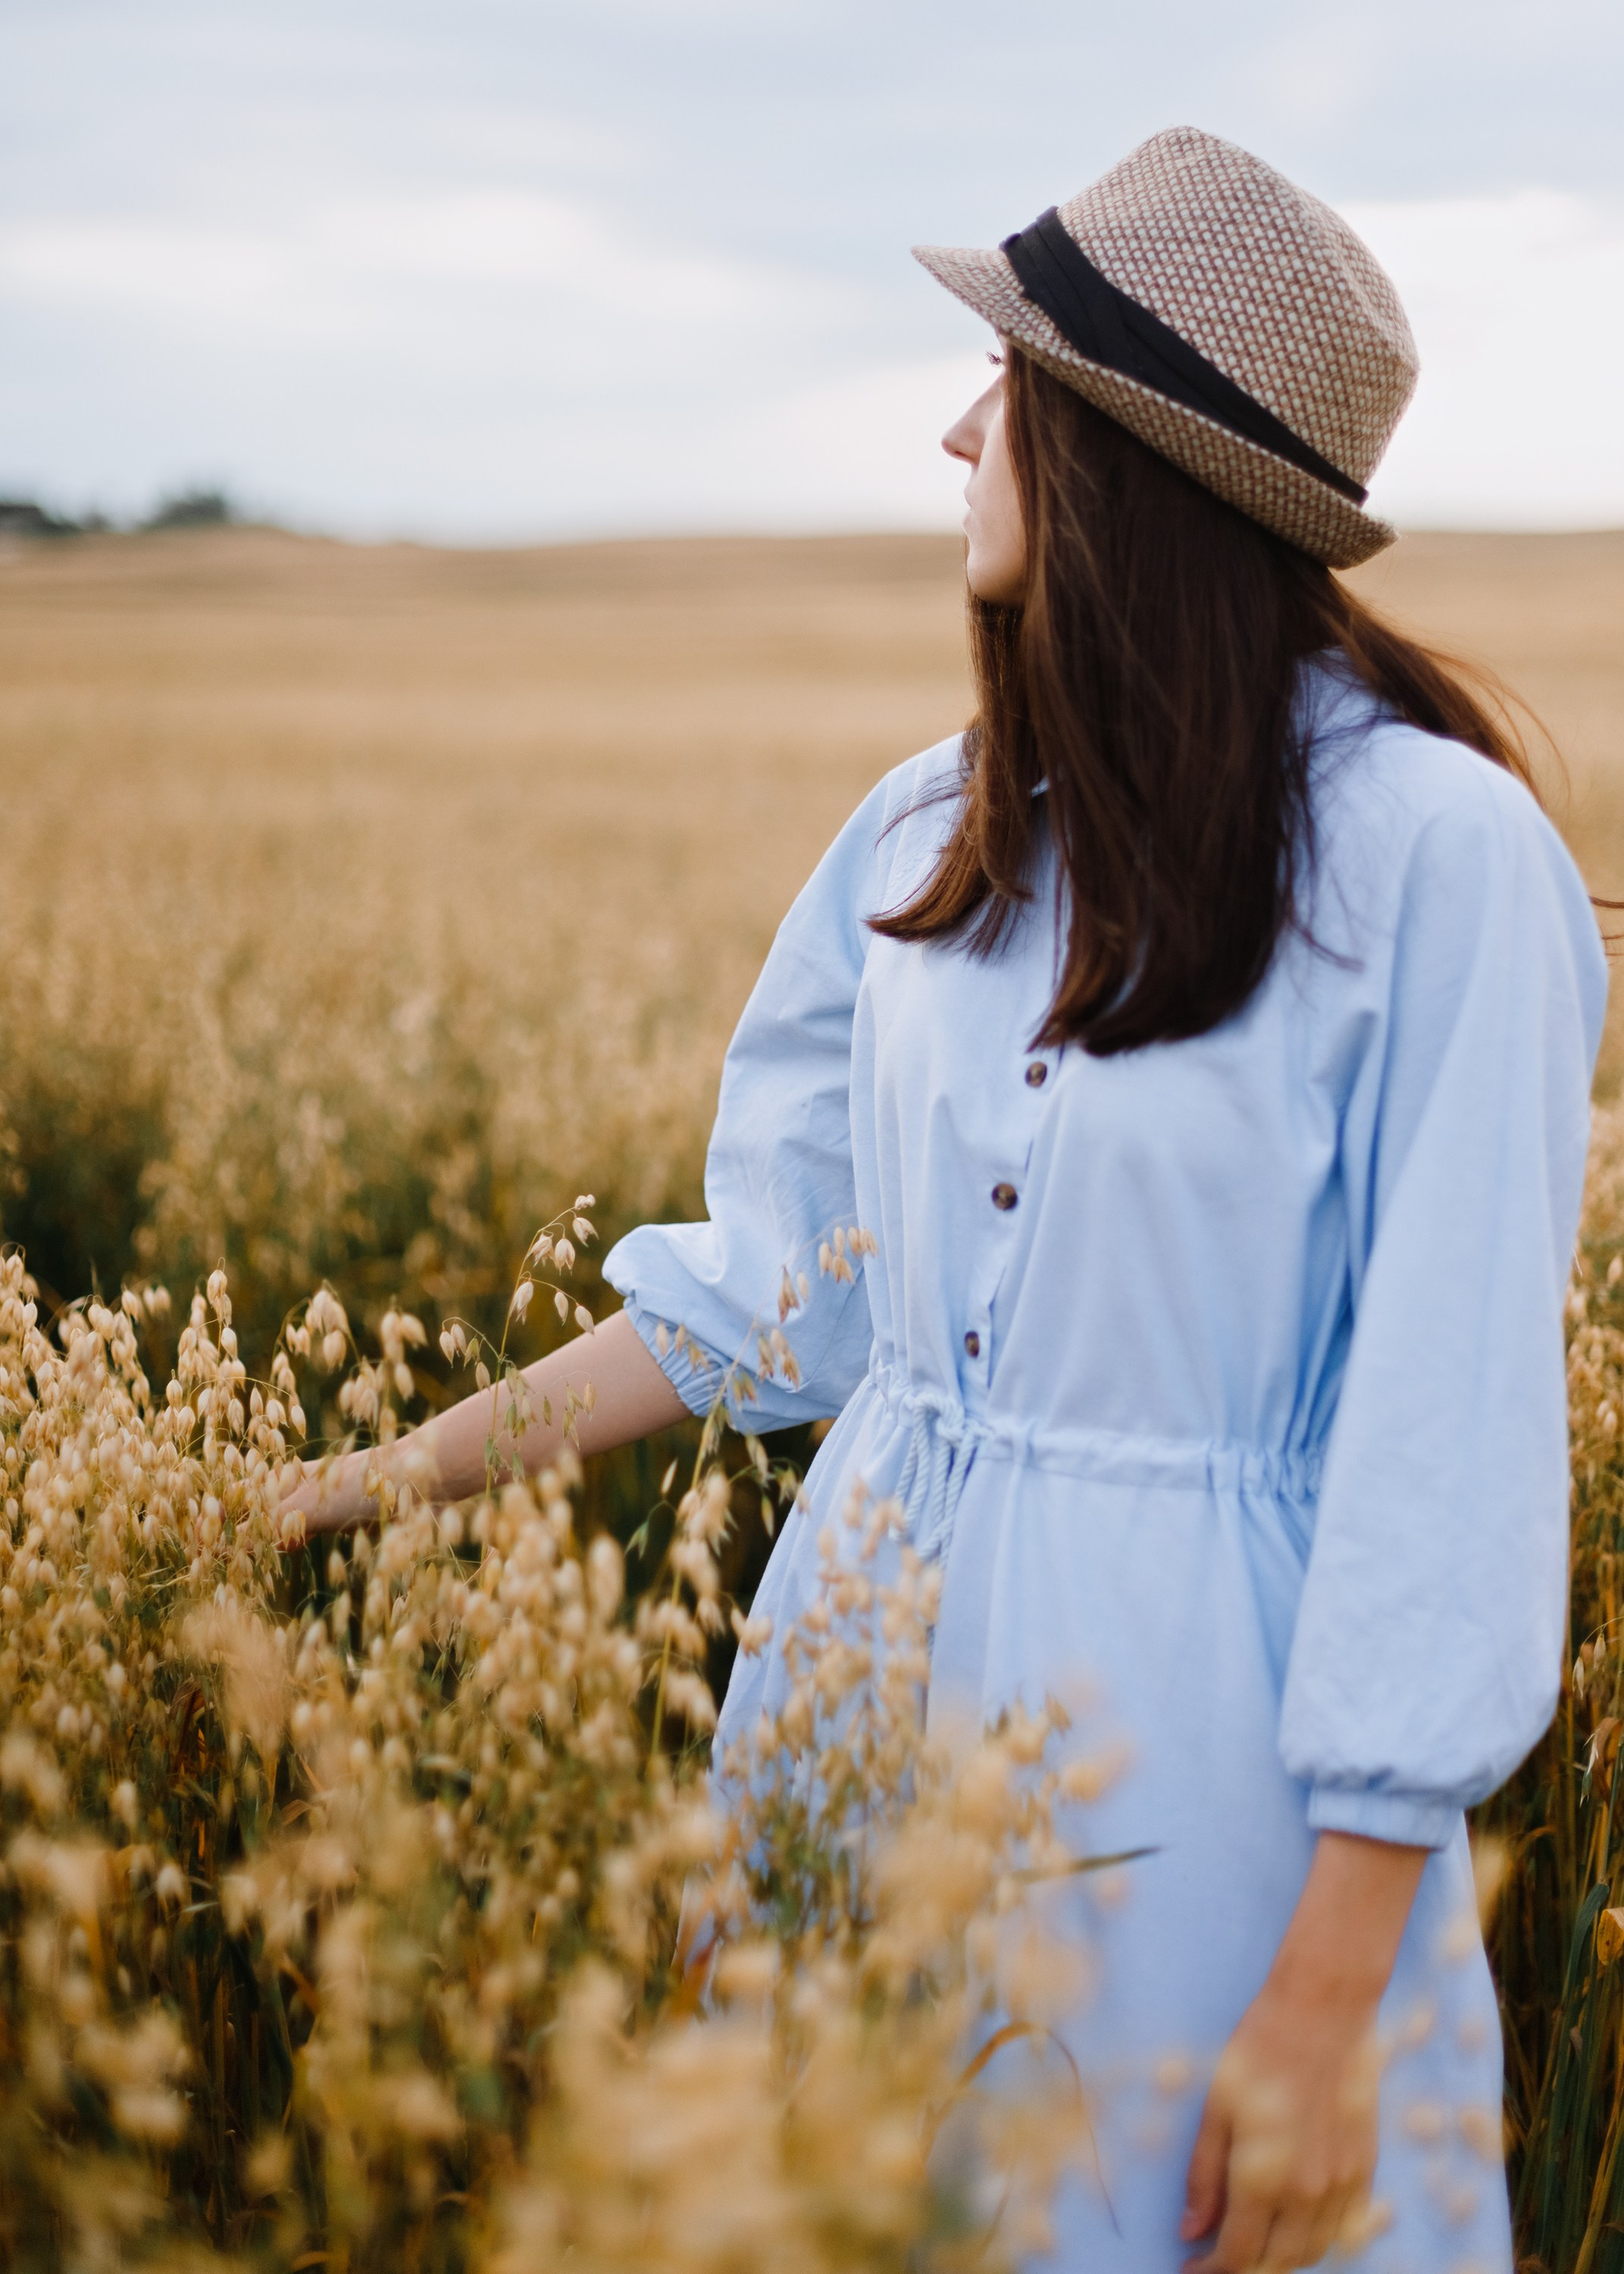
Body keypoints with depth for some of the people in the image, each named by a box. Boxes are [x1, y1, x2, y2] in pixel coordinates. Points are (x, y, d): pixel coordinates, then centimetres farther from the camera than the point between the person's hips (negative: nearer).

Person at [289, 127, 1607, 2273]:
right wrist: (354, 1487, 5)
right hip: (876, 1672, 6)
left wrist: (1332, 2003, -16)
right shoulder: (930, 836, 3)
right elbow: (761, 1289, 9)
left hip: (1216, 1740, -5)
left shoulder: (1441, 854, -16)